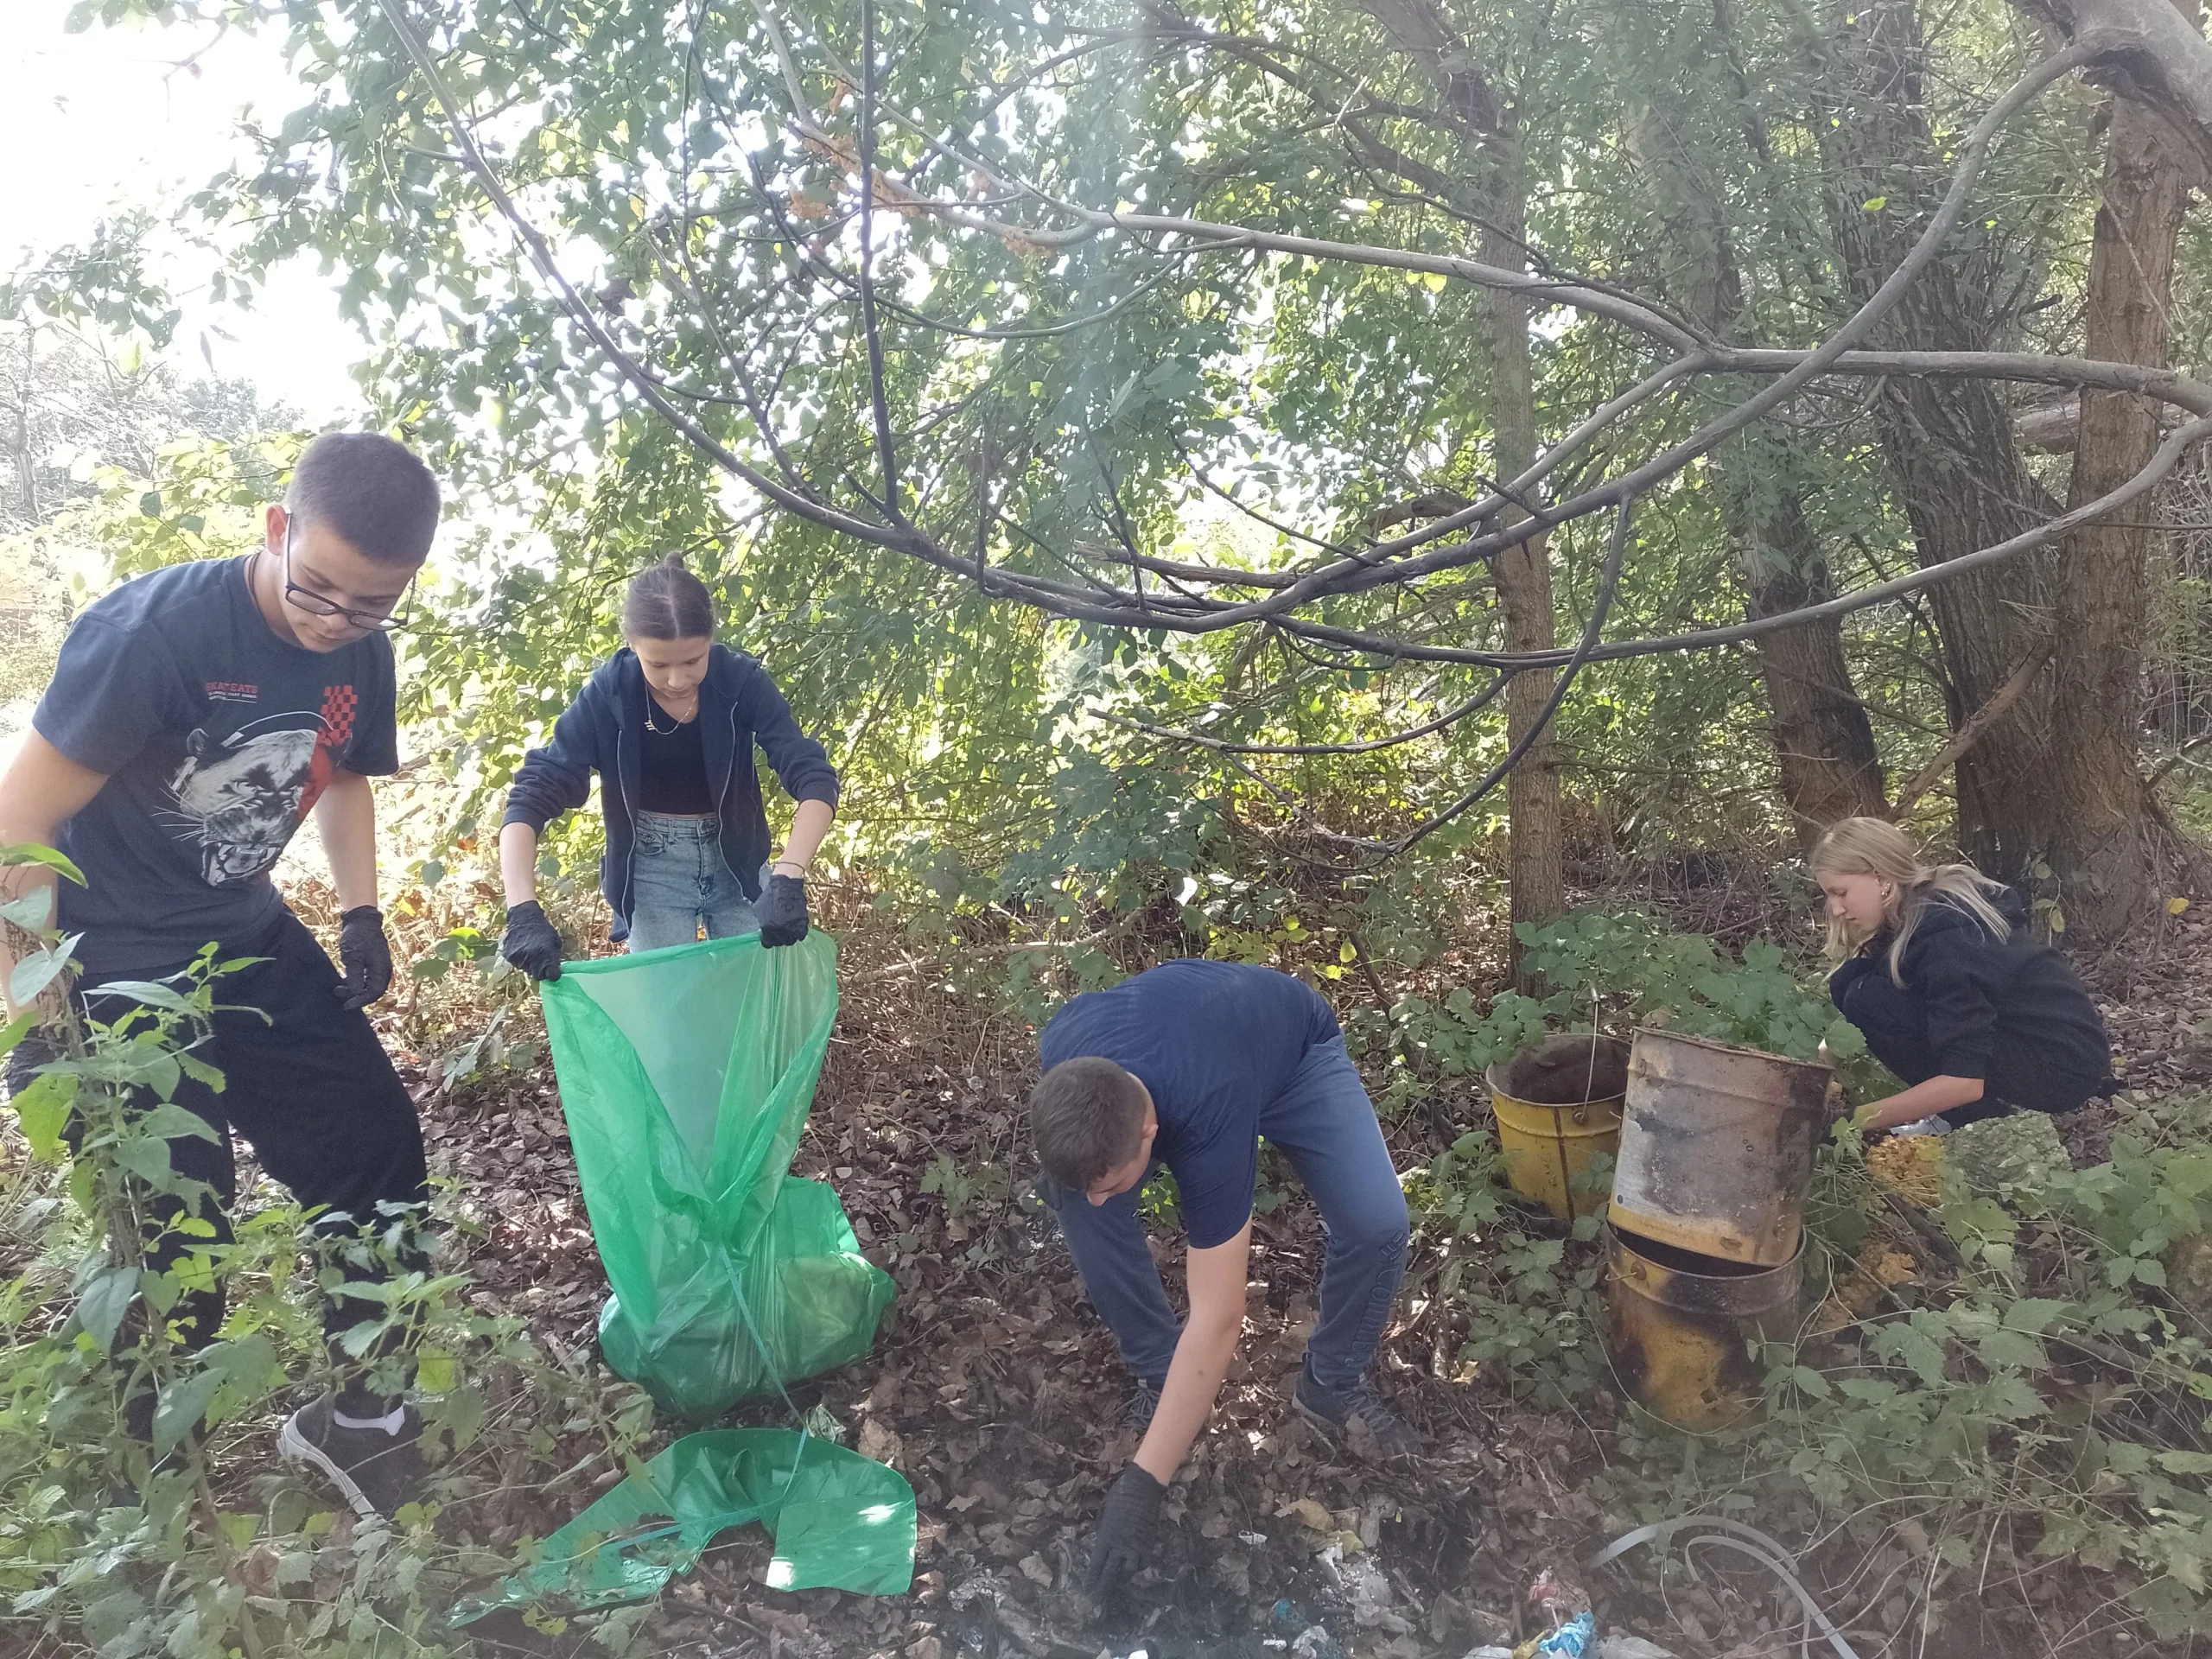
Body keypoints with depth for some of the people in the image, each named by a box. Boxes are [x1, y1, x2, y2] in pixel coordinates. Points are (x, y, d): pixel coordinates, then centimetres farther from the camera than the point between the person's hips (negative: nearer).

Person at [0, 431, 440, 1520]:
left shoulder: (360, 656, -6)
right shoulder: (153, 629, -26)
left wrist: (360, 916, 3)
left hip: (247, 939, 6)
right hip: (115, 959, -6)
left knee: (378, 1153, 4)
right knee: (177, 1224, -3)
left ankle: (358, 1410, 23)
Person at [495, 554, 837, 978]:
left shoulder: (741, 681, -18)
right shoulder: (607, 694, -18)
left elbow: (814, 779, -24)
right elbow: (533, 796, -20)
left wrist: (788, 877, -40)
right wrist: (524, 911, -35)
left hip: (736, 861, 1)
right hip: (653, 868, -1)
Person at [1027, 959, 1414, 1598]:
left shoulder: (1210, 1123, -47)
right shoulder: (1064, 1056, -34)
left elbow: (1217, 1319, -41)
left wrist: (1144, 1483, -39)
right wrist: (1066, 1176, -9)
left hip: (1295, 1049, -3)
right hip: (1186, 1026, 4)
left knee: (1376, 1222, -28)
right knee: (1070, 1195, -21)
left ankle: (1333, 1385, 2)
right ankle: (1156, 1373, 0)